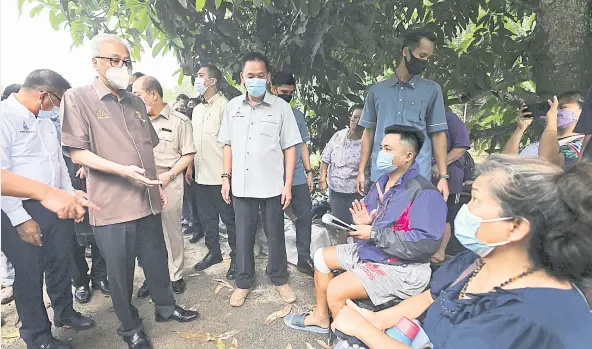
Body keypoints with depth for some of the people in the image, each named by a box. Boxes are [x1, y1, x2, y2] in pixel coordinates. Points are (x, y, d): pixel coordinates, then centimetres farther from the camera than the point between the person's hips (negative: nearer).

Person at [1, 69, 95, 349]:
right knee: (29, 275, 8)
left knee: (61, 263, 18)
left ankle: (64, 313, 40)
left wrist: (70, 192, 13)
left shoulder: (45, 122, 10)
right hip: (23, 211, -7)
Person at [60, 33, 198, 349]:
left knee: (157, 259, 17)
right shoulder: (78, 99, -5)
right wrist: (122, 170, -23)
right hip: (112, 205, -5)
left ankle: (166, 307, 38)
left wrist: (157, 184, 15)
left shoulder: (136, 103, 13)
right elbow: (77, 152, -11)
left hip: (148, 201, 5)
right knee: (120, 271, 9)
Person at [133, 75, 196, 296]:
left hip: (169, 182, -3)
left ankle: (175, 275, 22)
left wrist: (168, 175, -12)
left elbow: (188, 155, -2)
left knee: (171, 229, 7)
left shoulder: (179, 121, -2)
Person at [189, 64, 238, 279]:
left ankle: (236, 257, 16)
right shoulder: (197, 109, 16)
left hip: (219, 175, -8)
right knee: (206, 217, 17)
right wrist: (190, 167, 17)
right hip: (201, 174, 8)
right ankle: (213, 252, 32)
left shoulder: (224, 106, -10)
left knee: (228, 218, 2)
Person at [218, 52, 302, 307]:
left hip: (272, 185, -2)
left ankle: (279, 279, 30)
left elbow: (290, 147, -3)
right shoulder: (233, 106, 6)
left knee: (276, 234, 11)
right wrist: (226, 177, 4)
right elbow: (228, 145, 11)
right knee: (243, 236, 12)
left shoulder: (281, 107, -4)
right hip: (241, 185, 3)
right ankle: (244, 282, 28)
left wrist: (288, 184, -7)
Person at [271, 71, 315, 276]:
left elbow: (303, 145, 15)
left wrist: (309, 172, 9)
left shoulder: (297, 115, 11)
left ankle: (304, 259, 17)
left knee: (305, 216, 3)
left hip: (298, 177, 4)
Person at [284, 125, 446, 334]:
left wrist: (374, 234, -27)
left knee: (336, 290, -22)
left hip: (400, 268, -10)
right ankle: (321, 318, 26)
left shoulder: (424, 193, -22)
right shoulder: (382, 182, 8)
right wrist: (362, 222, -9)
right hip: (368, 252, 10)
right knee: (321, 256, 14)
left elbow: (426, 244, -32)